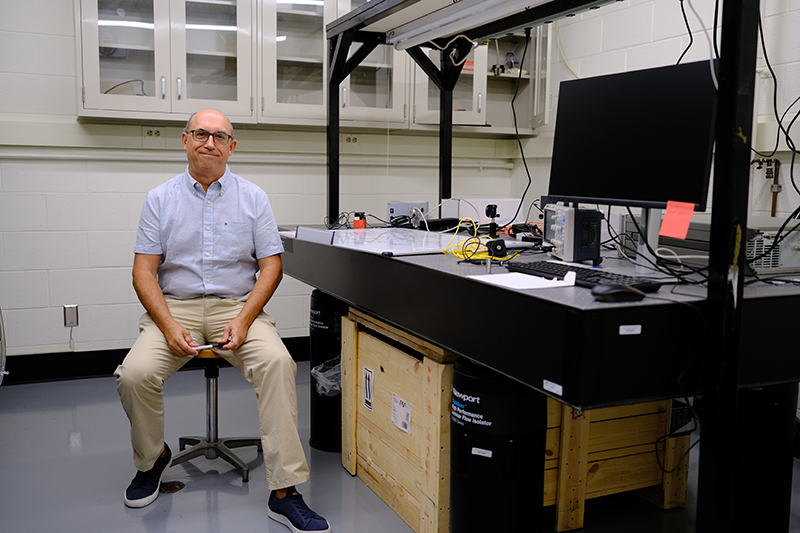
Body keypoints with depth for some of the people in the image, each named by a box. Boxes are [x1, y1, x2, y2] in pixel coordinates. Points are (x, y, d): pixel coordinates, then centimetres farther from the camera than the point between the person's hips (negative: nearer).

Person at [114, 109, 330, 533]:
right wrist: (170, 326, -14)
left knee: (277, 362, -29)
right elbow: (144, 272, 2)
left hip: (237, 305, -1)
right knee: (135, 374, -24)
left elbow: (271, 266, 2)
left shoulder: (252, 198, 6)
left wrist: (243, 320, -13)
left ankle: (284, 492, -23)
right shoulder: (160, 199, 7)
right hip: (174, 306, 1)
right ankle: (152, 459, 10)